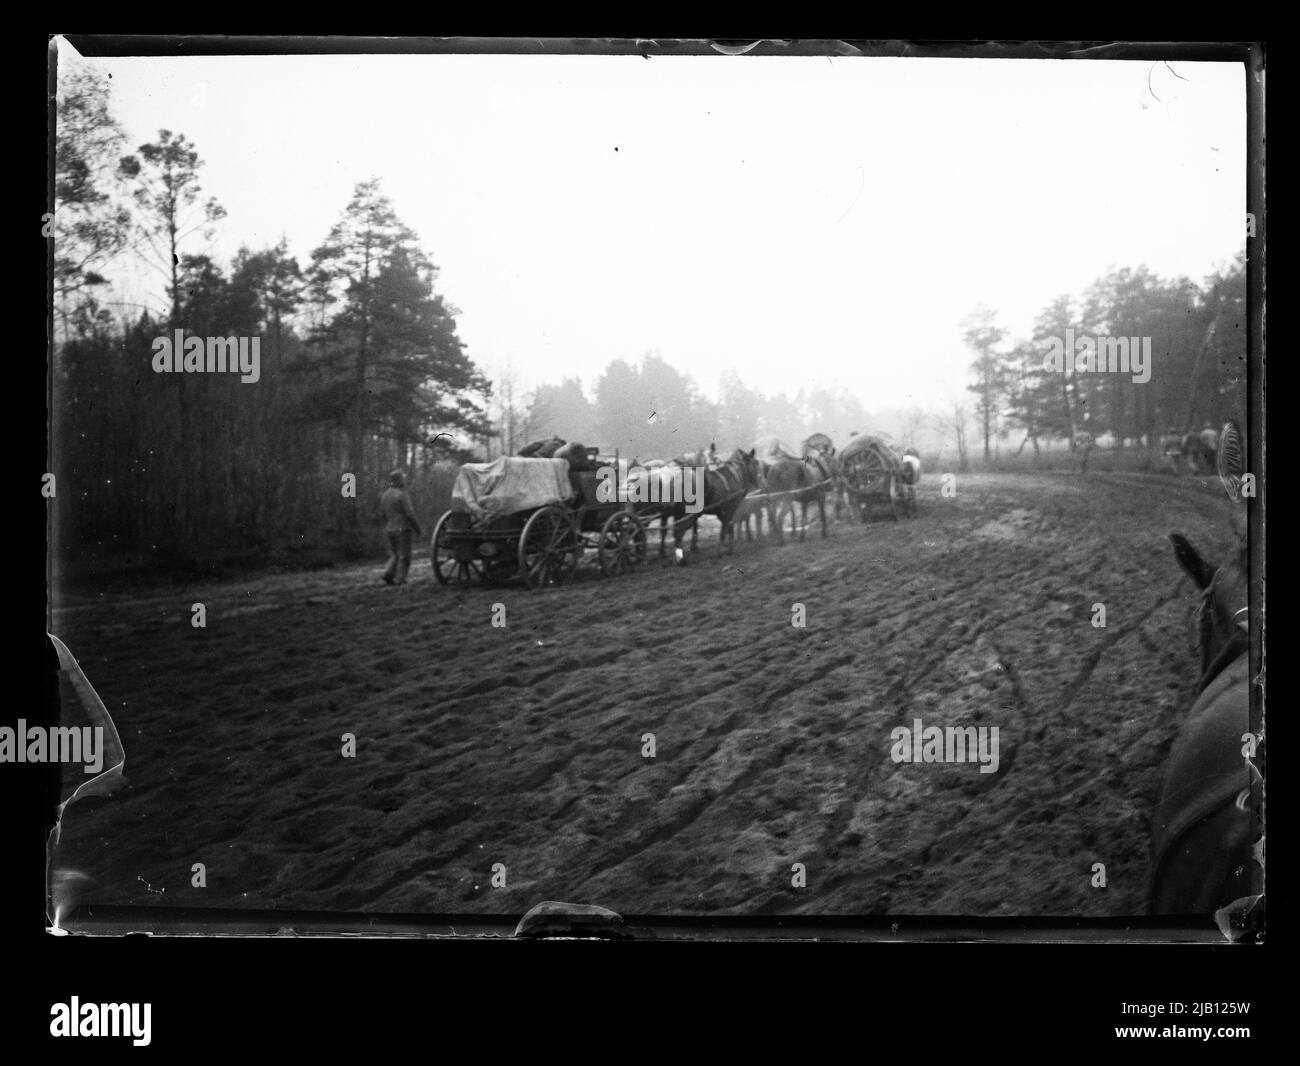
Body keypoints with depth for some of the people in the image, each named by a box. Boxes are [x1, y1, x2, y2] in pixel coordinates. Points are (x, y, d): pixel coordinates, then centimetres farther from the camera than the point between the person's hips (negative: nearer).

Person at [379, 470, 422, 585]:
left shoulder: (384, 495, 6)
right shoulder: (402, 495, -16)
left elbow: (382, 513, 13)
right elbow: (410, 514, -17)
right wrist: (417, 528, -6)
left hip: (390, 529, 7)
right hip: (402, 529, -7)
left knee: (394, 555, 15)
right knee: (404, 557, 3)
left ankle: (388, 574, -3)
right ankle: (399, 579, 0)